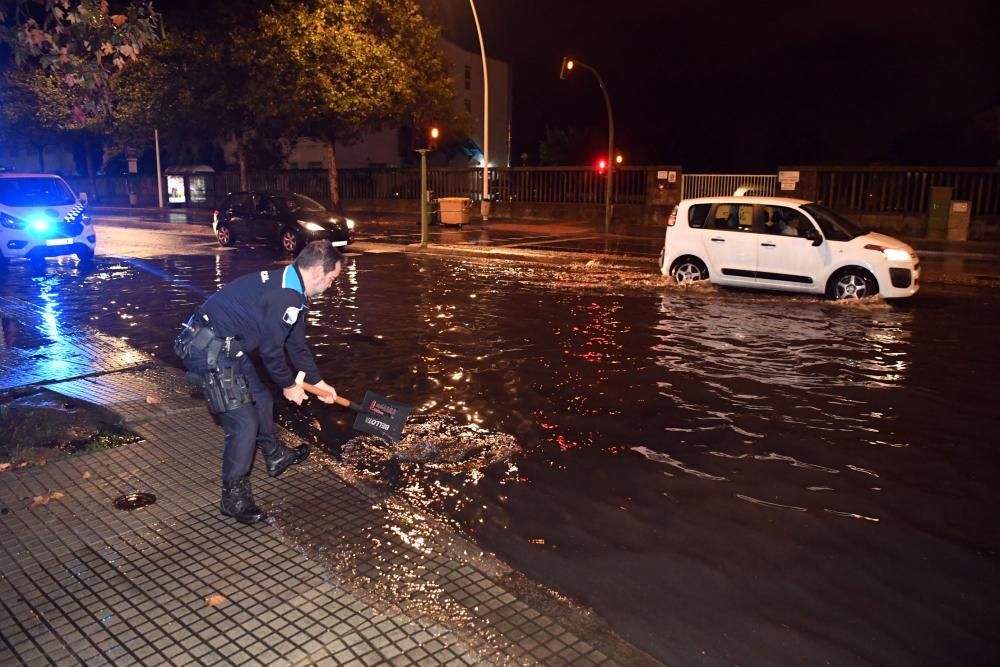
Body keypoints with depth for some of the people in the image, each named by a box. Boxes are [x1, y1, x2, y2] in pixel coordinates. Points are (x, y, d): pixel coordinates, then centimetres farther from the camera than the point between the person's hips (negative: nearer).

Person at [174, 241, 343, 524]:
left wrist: (317, 381, 25)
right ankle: (234, 497, 7)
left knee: (261, 399, 23)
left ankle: (276, 457, 45)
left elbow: (296, 343, 19)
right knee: (244, 423, -8)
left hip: (226, 347, 11)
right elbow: (271, 350, -16)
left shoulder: (289, 285, 10)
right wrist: (288, 385, 1)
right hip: (209, 350, -11)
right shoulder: (286, 296, -24)